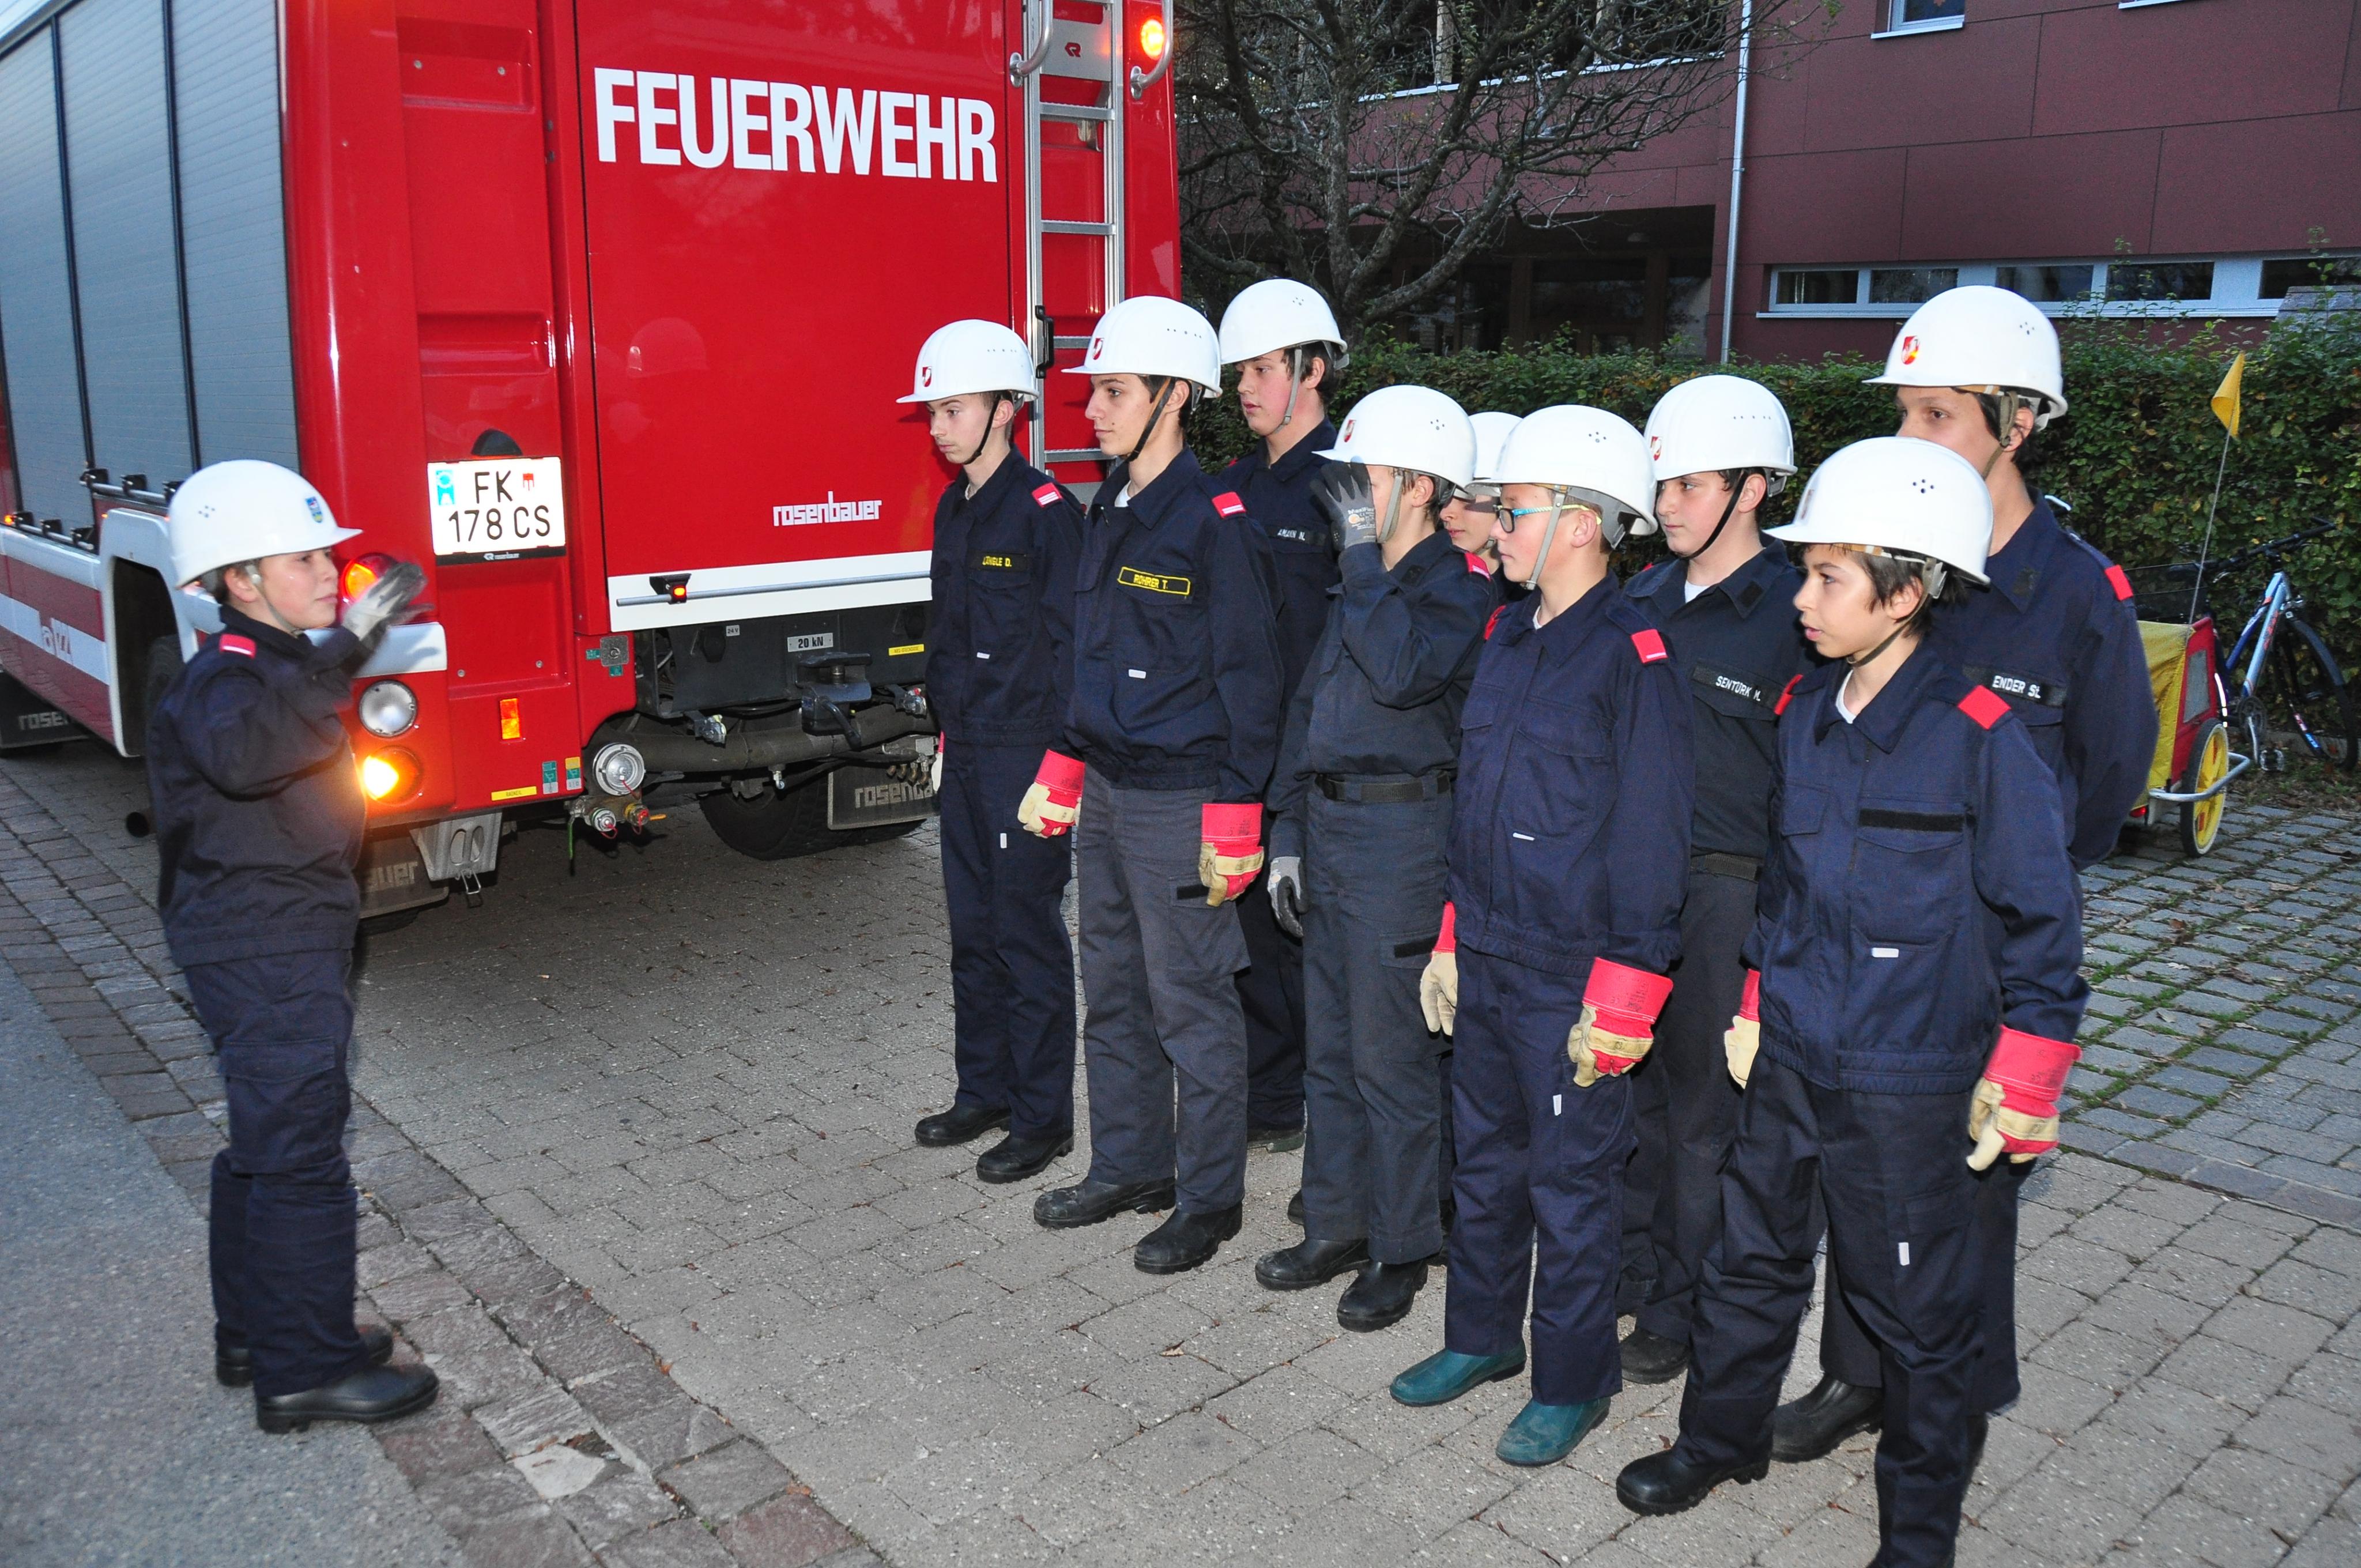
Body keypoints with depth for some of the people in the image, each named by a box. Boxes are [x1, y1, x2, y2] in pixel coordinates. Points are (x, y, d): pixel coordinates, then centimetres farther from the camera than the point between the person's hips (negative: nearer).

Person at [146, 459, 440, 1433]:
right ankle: (305, 1373, 4)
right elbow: (243, 749, -43)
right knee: (299, 1156, -5)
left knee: (265, 1145, 18)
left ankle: (257, 1335, 31)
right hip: (268, 958, -11)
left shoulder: (268, 668, 14)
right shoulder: (226, 678, -18)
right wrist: (343, 649, -44)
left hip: (272, 948, 11)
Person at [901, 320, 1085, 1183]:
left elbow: (1069, 642, -15)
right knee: (973, 929, 16)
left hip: (1024, 753, -8)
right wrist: (947, 726, 17)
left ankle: (1043, 1117, 12)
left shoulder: (1046, 511, -13)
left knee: (1029, 934, 0)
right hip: (967, 753, 8)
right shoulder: (954, 509, 13)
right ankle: (985, 1090, 29)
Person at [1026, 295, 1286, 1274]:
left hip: (1179, 799, -9)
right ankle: (1129, 1166, 34)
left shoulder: (1214, 522, -15)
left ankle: (1207, 1200, 17)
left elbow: (1248, 682, -16)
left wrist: (1232, 824, -18)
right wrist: (1062, 777, 17)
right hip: (1106, 790, 9)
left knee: (1192, 1005, 2)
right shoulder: (1110, 511, 11)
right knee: (1113, 992, 18)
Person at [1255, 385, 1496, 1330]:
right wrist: (1288, 828, 14)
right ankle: (1337, 1226, 30)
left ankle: (1401, 1250, 17)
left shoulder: (1460, 589, -11)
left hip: (1403, 834, -8)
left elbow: (1403, 672, -30)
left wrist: (1365, 554, -21)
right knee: (1331, 1048, 16)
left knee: (1390, 1057, 1)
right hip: (1330, 826, 8)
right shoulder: (1360, 582, 14)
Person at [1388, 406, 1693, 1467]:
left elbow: (1650, 842, -17)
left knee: (1571, 1182, 8)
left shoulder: (1634, 659, -17)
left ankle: (1573, 1381, 26)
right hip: (1486, 963, 8)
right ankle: (1483, 1337, 39)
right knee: (1486, 1160, 20)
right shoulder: (1507, 637, 8)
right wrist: (1453, 939, 15)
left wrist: (1621, 999, -18)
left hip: (1571, 980, -7)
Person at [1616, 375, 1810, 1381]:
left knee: (1706, 1110, 6)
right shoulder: (1646, 598, 9)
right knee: (1631, 1085, 15)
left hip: (1729, 891, -6)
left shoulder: (1790, 612, -11)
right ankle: (1633, 1268, 33)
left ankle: (1684, 1311, 22)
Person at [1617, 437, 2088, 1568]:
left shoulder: (1978, 736, -16)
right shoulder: (1805, 715, 3)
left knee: (1919, 1313, 10)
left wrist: (2022, 1080, -9)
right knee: (1751, 1261, 20)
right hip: (1789, 1063, 6)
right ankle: (1720, 1439, 41)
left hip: (1909, 1090, -6)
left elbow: (2040, 915, -11)